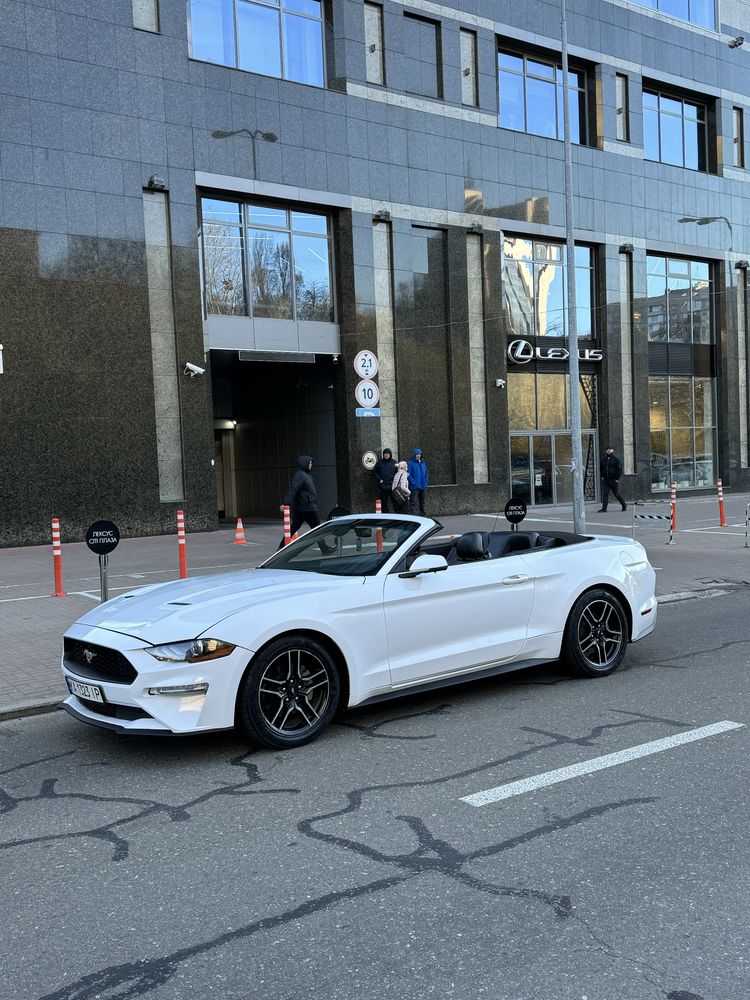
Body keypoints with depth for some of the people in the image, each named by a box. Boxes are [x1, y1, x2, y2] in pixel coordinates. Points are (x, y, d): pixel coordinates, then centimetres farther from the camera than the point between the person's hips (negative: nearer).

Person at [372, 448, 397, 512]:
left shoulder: (394, 462, 7)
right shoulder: (379, 462, 8)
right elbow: (375, 472, 10)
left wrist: (394, 480, -7)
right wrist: (379, 479, -3)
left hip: (392, 485, -1)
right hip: (382, 486, 1)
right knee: (384, 502, 4)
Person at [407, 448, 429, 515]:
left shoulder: (423, 463, 13)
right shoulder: (411, 463, -5)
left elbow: (426, 473, 18)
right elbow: (409, 474, -10)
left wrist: (426, 482, 7)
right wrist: (413, 482, -17)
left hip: (423, 486, 6)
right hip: (414, 487, -6)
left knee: (422, 502, 15)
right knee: (414, 502, -11)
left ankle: (423, 515, 24)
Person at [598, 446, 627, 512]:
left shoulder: (615, 459, -5)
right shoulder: (603, 460, 10)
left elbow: (620, 469, -7)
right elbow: (601, 469, 25)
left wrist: (617, 478, -12)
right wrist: (602, 476, 13)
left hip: (613, 480, -4)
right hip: (605, 480, 4)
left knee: (616, 494, 7)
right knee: (605, 494, -6)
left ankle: (624, 504, 28)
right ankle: (604, 509, -7)